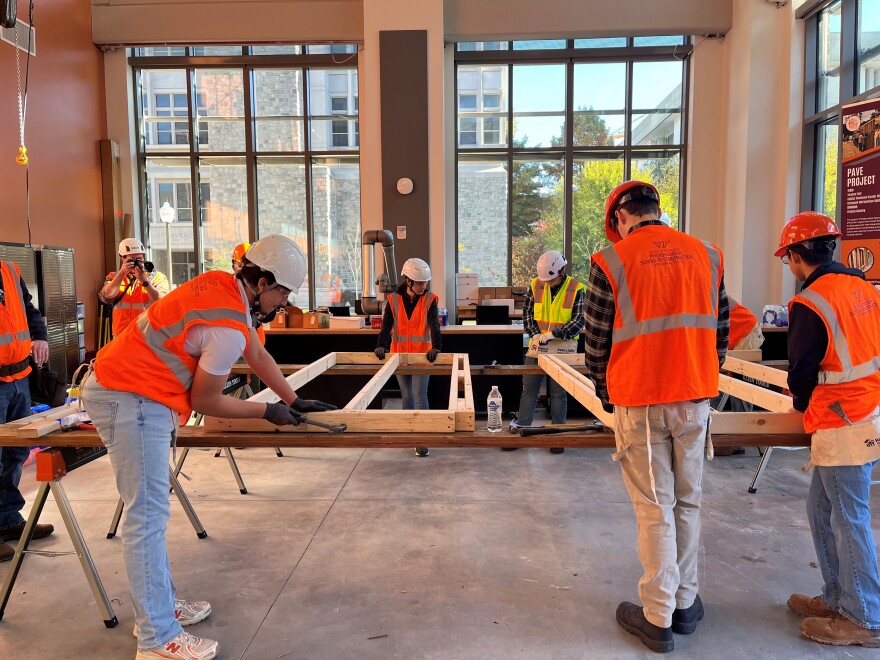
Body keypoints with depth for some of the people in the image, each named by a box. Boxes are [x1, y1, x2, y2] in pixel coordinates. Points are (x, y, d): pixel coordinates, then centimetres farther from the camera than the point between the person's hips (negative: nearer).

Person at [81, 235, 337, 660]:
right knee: (148, 515, -5)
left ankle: (158, 606, 28)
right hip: (128, 399, -10)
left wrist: (294, 401, 21)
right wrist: (268, 411, 0)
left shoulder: (226, 286, 6)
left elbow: (258, 356, 17)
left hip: (118, 385, 10)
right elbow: (204, 401, -11)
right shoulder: (230, 329, -22)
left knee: (149, 511, 15)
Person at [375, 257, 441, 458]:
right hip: (400, 355, 3)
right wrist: (381, 346, -28)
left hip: (421, 355, -2)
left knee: (420, 395, -8)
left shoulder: (429, 300, -7)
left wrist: (436, 347, -35)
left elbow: (434, 326, -18)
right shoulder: (394, 300, -3)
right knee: (407, 396, 14)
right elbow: (386, 326, -11)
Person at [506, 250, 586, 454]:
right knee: (528, 389, 6)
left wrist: (553, 334, -22)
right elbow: (527, 312, 5)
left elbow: (579, 322, -13)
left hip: (563, 348, -2)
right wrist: (535, 333, -11)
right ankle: (520, 429, 14)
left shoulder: (577, 290, -9)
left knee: (559, 393, 6)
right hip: (537, 346, 3)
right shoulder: (535, 286, -1)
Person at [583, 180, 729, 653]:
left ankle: (658, 618, 18)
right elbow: (720, 333, 11)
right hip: (695, 400, 4)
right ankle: (686, 604, 30)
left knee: (654, 508, 6)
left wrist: (607, 397, 12)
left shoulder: (610, 262, -7)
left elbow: (596, 344, -3)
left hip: (639, 404, -3)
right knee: (688, 502, 16)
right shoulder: (707, 256, 5)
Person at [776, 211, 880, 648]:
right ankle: (838, 598, 28)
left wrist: (802, 405, 11)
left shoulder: (810, 303, -17)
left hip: (843, 427, -9)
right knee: (822, 510, 17)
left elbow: (802, 370, -10)